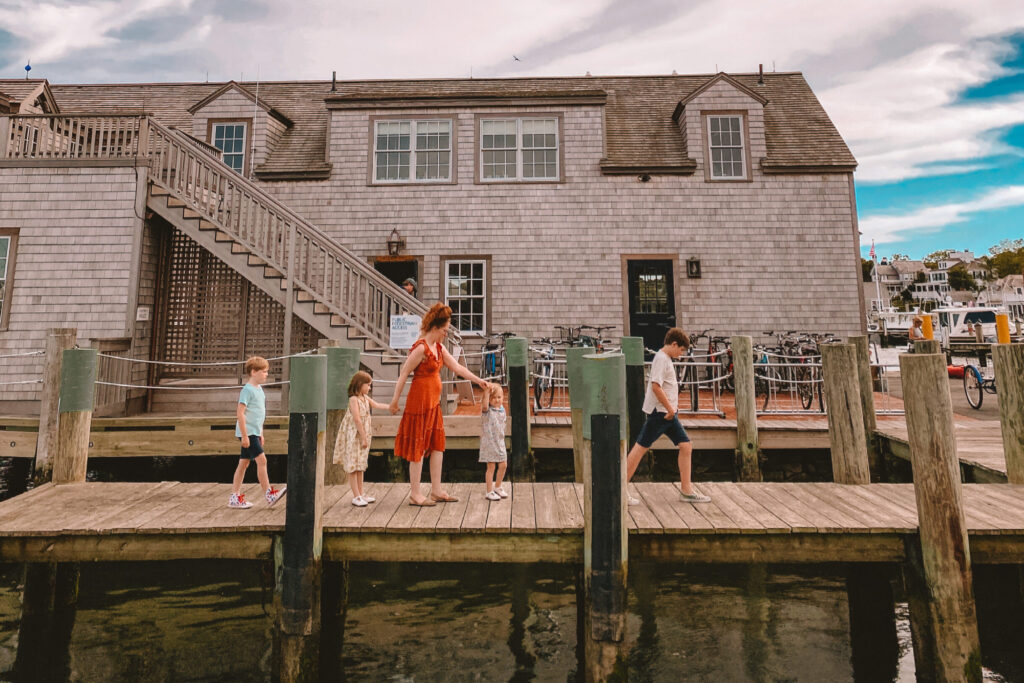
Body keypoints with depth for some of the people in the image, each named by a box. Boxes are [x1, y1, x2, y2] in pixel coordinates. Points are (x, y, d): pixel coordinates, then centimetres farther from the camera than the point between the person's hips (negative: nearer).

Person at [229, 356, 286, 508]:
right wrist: (244, 435, -20)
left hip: (254, 433, 9)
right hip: (247, 433, -9)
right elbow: (240, 413, -18)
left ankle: (235, 497, 20)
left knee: (244, 463, 12)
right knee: (261, 459, -11)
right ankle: (269, 495, -5)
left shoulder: (259, 389, 14)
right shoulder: (247, 389, -14)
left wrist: (260, 433, 22)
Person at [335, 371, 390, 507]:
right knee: (353, 466, -2)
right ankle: (356, 496, 2)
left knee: (360, 465, 14)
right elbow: (357, 419, -21)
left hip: (363, 435, 9)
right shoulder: (353, 399, -17)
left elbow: (377, 405, 22)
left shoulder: (365, 397, 8)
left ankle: (361, 493, 23)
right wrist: (364, 438, -20)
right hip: (353, 436, -9)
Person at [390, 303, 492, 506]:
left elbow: (457, 368, 15)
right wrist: (395, 400, -11)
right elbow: (404, 374, -14)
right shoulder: (421, 348, -17)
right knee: (418, 446, 0)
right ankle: (415, 494, 12)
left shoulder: (439, 347, 10)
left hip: (433, 401, 9)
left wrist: (478, 381, 15)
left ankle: (436, 491, 23)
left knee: (437, 445, 13)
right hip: (420, 400, -9)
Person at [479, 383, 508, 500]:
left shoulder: (502, 409, 7)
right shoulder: (487, 410, -13)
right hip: (489, 442, -7)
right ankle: (489, 492, 11)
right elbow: (485, 405, -38)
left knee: (503, 465, 11)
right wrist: (487, 391, -44)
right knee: (491, 467, -1)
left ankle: (497, 487, 31)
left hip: (500, 442, 7)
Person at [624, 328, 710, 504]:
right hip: (660, 412, -10)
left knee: (686, 446, 8)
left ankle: (686, 490, 17)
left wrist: (671, 408, 17)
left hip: (668, 413, 10)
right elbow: (655, 386, -24)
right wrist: (670, 408, -19)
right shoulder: (661, 358, -14)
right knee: (640, 448, -4)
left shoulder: (666, 359, 16)